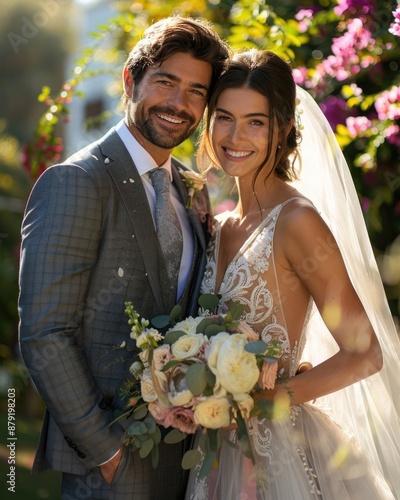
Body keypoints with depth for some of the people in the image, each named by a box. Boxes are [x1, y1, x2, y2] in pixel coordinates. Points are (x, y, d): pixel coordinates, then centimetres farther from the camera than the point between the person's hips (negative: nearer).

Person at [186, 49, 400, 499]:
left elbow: (364, 354, -16)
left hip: (281, 452, -6)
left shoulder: (297, 220, -15)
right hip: (222, 452, 6)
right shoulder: (221, 228, 6)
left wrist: (258, 397, -19)